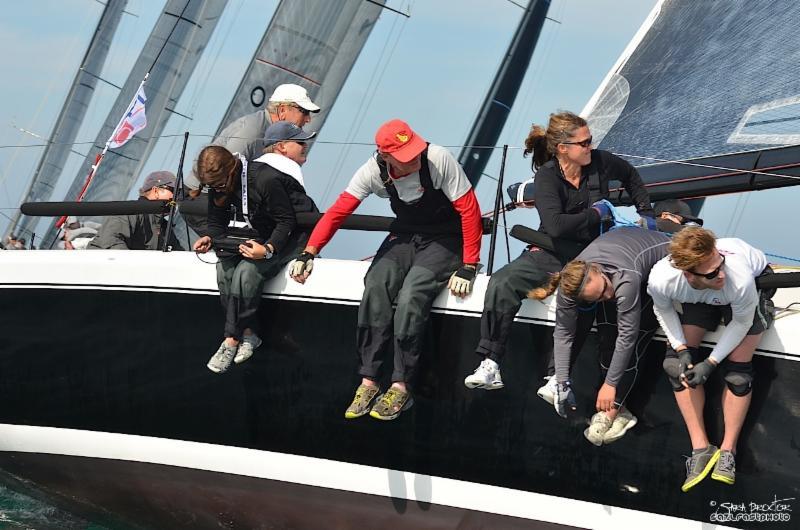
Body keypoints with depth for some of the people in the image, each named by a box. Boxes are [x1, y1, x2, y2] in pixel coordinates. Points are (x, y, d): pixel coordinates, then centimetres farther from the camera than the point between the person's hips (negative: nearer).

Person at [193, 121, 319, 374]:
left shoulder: (267, 179, -26)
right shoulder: (217, 187, -1)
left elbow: (286, 221, -22)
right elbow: (217, 223, 9)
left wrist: (268, 249, -36)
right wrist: (211, 238, -14)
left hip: (289, 239, -8)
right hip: (252, 238, 8)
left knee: (246, 272, -30)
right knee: (224, 269, -19)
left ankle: (231, 341, -23)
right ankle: (247, 333, -14)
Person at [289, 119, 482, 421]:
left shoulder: (438, 160, -24)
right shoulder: (374, 171, -13)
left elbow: (469, 210, -19)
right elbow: (338, 212, -9)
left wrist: (468, 268, -21)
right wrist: (309, 253, -21)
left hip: (445, 241, -4)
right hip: (405, 238, 4)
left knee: (410, 296, -29)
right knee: (375, 287, -25)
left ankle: (401, 387, -20)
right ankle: (368, 381, -19)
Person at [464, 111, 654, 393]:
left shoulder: (599, 162, 1)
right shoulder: (547, 176, -9)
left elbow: (630, 175, 26)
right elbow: (556, 225, -23)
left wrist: (645, 212, 22)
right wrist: (597, 213, -13)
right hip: (551, 252, 0)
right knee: (502, 283, -25)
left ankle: (558, 378, -34)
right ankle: (490, 366, -23)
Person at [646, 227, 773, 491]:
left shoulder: (740, 279, -45)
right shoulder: (661, 279, -37)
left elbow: (742, 322, -22)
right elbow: (662, 308, -10)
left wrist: (710, 363, -25)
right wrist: (681, 349, -20)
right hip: (701, 299, 3)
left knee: (737, 368, -17)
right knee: (676, 363, -10)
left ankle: (728, 451, -2)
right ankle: (701, 449, -3)